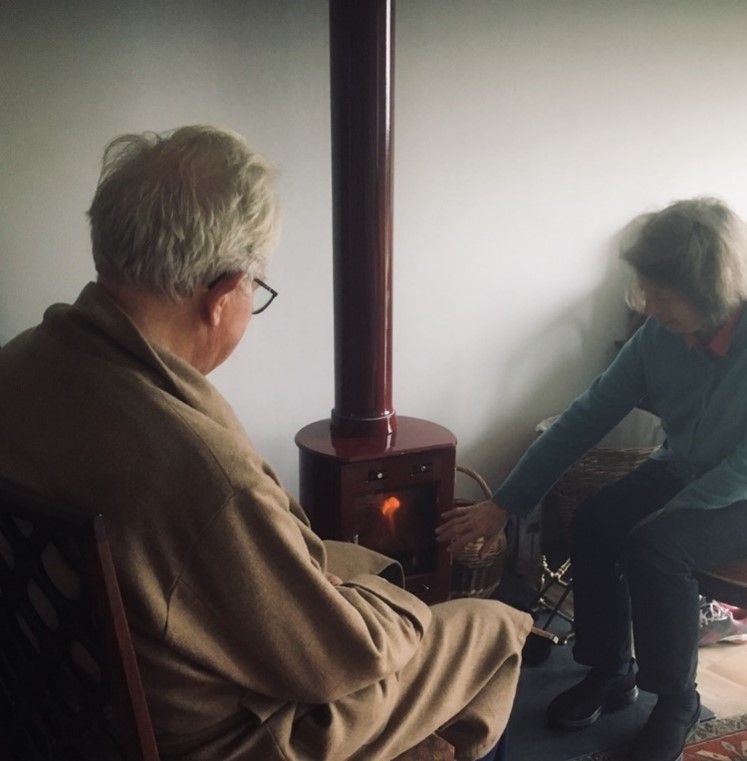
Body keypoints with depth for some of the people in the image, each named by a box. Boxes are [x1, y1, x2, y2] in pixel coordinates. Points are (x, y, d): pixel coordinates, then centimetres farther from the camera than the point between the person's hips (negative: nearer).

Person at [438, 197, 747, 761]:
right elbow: (588, 417, -9)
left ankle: (676, 702, -4)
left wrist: (669, 515, -30)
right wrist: (501, 507, -9)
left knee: (654, 547, -28)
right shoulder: (660, 335, -12)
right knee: (591, 525, -18)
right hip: (682, 471, 5)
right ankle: (610, 673, 4)